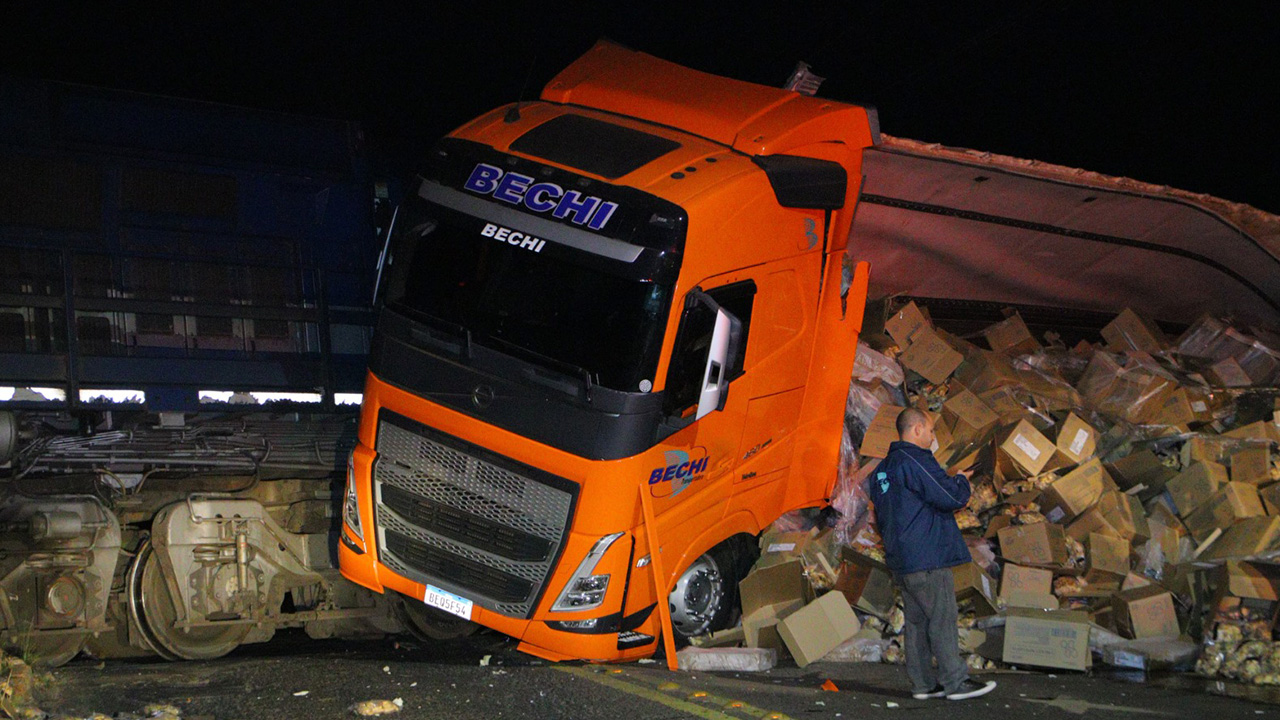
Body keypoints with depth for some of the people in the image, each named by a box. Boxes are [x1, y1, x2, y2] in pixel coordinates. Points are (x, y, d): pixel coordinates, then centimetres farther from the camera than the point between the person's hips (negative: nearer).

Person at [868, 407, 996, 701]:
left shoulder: (882, 468, 16)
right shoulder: (915, 460, -15)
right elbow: (951, 498, -18)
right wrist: (961, 479, 4)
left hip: (900, 561, 9)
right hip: (928, 557, -9)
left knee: (916, 621, 12)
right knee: (943, 619, -4)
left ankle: (922, 683, 15)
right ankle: (956, 682, 0)